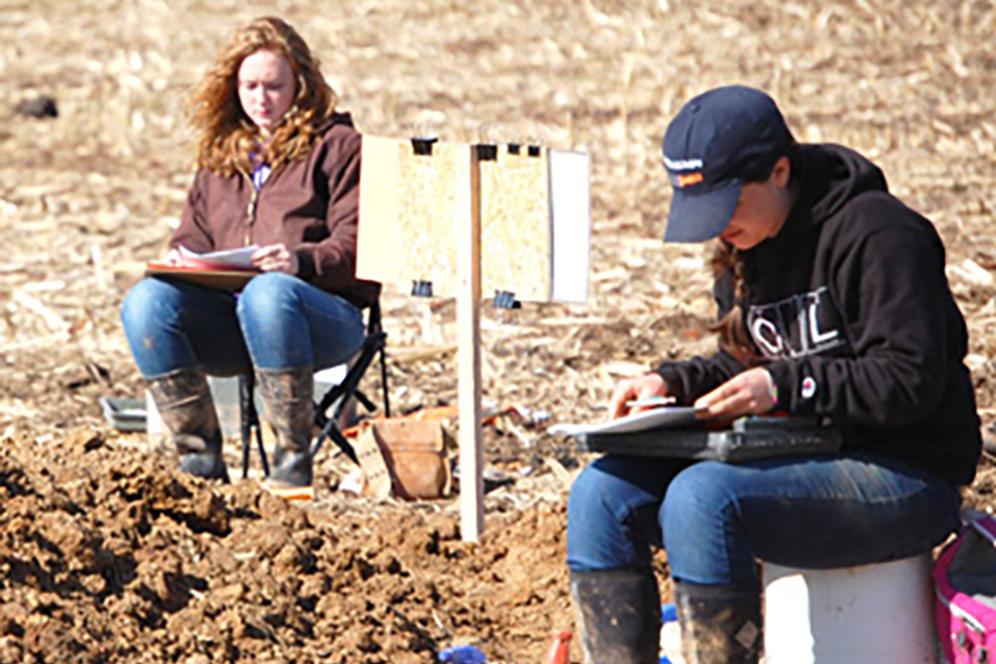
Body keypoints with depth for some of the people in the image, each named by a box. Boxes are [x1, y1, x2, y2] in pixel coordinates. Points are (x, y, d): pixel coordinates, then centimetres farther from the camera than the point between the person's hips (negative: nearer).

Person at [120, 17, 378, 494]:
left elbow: (355, 246, -1)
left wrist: (302, 261, -23)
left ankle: (293, 458, -30)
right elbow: (193, 235, 26)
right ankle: (200, 455, -21)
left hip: (327, 316, -5)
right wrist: (179, 258, 0)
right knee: (146, 301, -25)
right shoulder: (219, 153, 26)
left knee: (267, 294, -41)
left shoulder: (338, 145, 9)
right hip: (228, 318, 5)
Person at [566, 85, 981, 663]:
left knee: (702, 498, -32)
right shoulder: (749, 245, 13)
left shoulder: (876, 235, -14)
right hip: (795, 462, 9)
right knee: (602, 494, -9)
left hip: (903, 478, -9)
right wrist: (673, 383, 3)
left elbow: (909, 382, -18)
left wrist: (783, 386, -25)